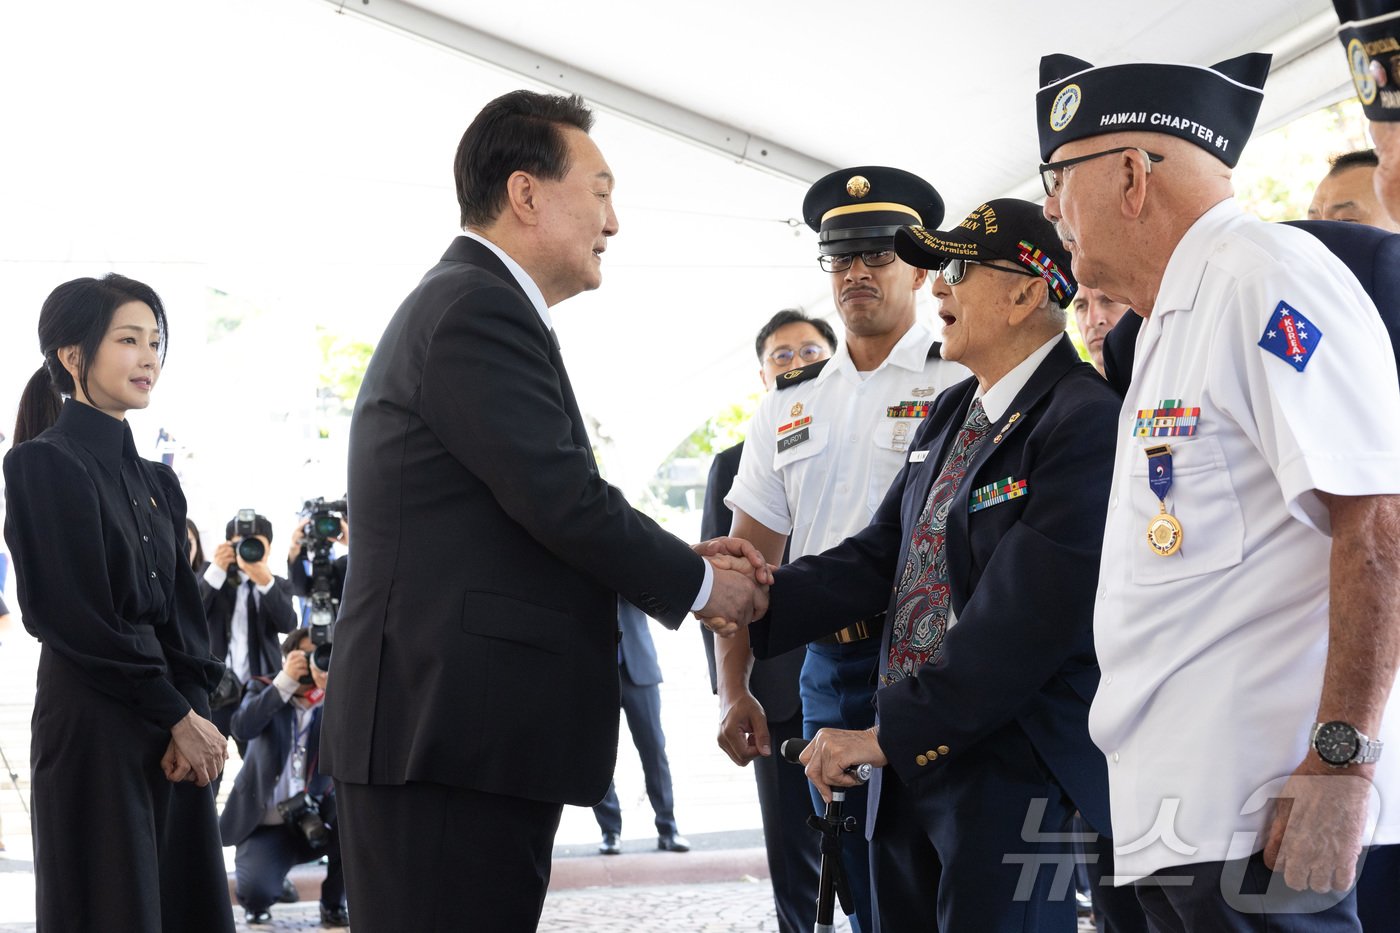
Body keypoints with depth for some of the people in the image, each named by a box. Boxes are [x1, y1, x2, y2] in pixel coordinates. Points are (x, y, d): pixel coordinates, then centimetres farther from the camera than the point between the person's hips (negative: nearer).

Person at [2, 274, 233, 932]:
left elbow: (182, 608, 11)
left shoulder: (156, 481, 15)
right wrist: (179, 717, -10)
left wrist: (196, 712, -6)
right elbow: (77, 619, -13)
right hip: (95, 728, -7)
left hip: (175, 729, 7)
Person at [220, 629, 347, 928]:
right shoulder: (265, 689, 1)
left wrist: (331, 691, -25)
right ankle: (259, 905, 14)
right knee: (255, 891, -28)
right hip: (266, 824, -2)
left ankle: (333, 903, -3)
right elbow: (242, 728, -20)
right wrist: (286, 681, -25)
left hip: (317, 820, 2)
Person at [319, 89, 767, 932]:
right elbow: (565, 502, -17)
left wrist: (682, 564, 13)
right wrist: (700, 583, -2)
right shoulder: (478, 309, -11)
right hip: (451, 735, -10)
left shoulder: (466, 303, 22)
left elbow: (535, 523, 21)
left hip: (450, 728, 10)